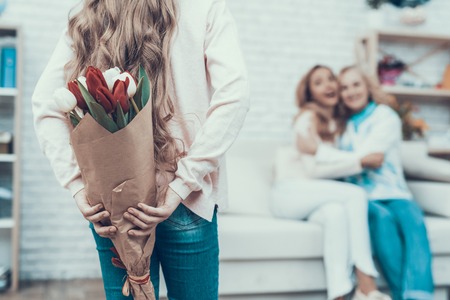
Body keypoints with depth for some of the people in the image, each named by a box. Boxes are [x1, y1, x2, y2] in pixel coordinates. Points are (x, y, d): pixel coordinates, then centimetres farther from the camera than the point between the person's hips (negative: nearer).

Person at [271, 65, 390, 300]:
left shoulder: (339, 123, 16)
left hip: (317, 200, 4)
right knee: (356, 195, -26)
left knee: (336, 212, -32)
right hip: (290, 193, -4)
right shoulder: (308, 117, -4)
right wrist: (362, 161, -18)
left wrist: (317, 150, -8)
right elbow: (313, 169, -15)